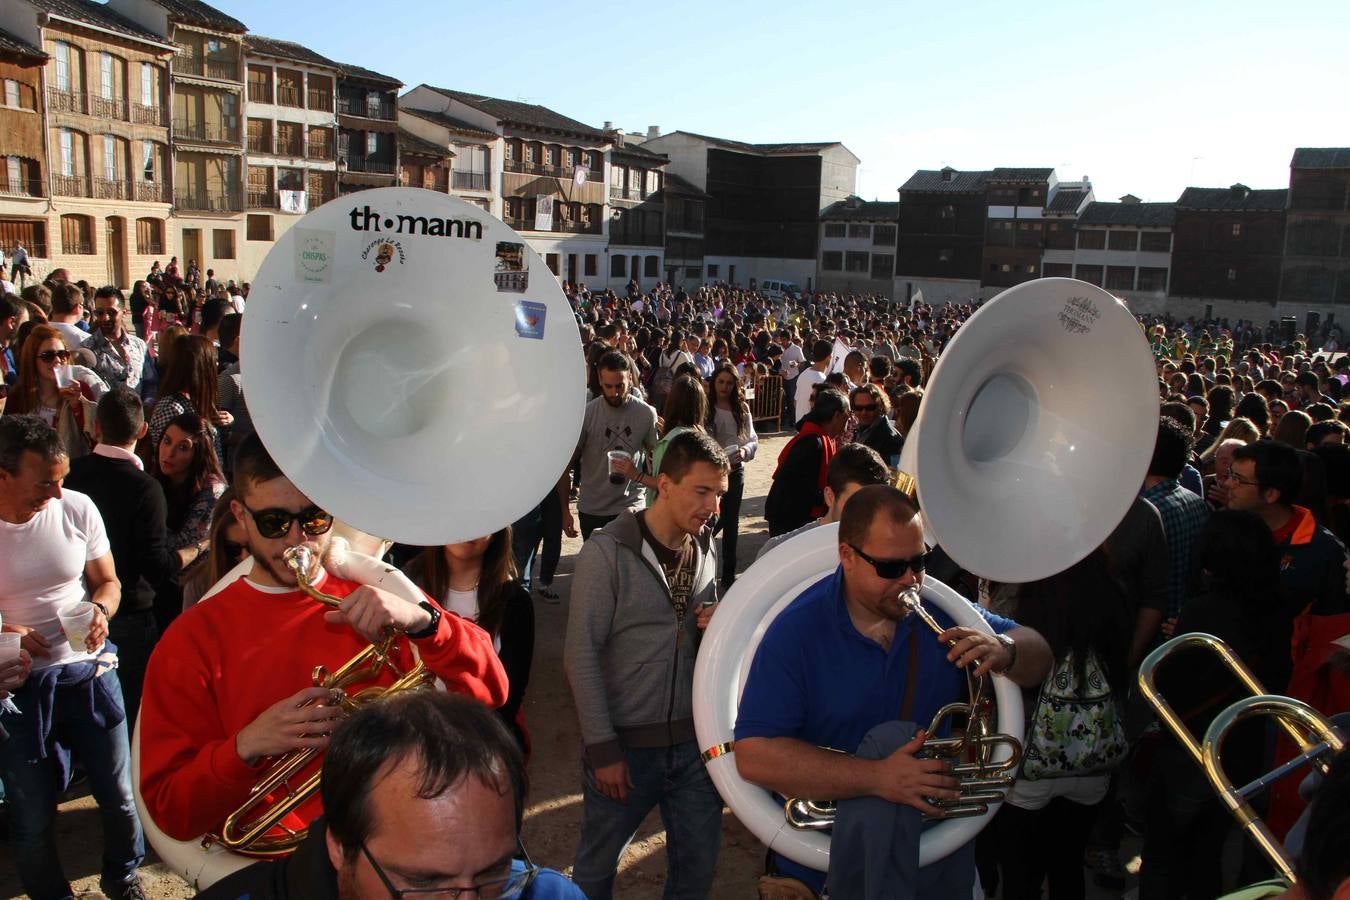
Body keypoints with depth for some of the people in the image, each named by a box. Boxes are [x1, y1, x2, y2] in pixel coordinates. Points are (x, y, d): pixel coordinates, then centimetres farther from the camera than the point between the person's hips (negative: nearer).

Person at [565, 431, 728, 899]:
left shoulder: (706, 548, 5)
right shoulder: (608, 551, -12)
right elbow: (581, 654, -12)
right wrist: (602, 747, -13)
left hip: (694, 738, 5)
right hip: (626, 742, -4)